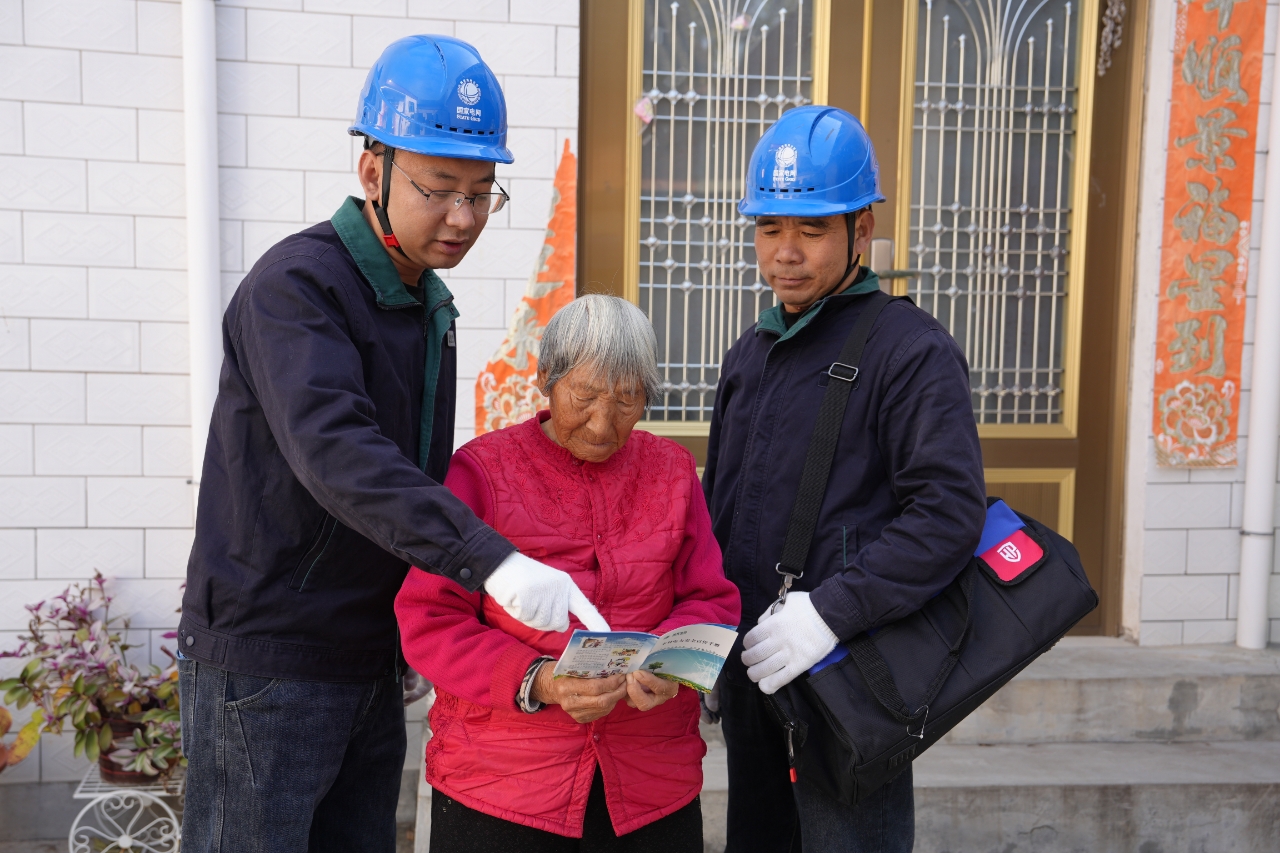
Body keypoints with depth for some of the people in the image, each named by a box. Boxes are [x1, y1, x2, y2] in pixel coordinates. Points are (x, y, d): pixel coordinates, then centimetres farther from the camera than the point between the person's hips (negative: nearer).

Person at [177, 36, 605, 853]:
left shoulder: (432, 303, 11)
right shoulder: (297, 284, -15)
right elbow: (335, 452, -32)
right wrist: (492, 559, -41)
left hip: (372, 663, 8)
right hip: (265, 663, -7)